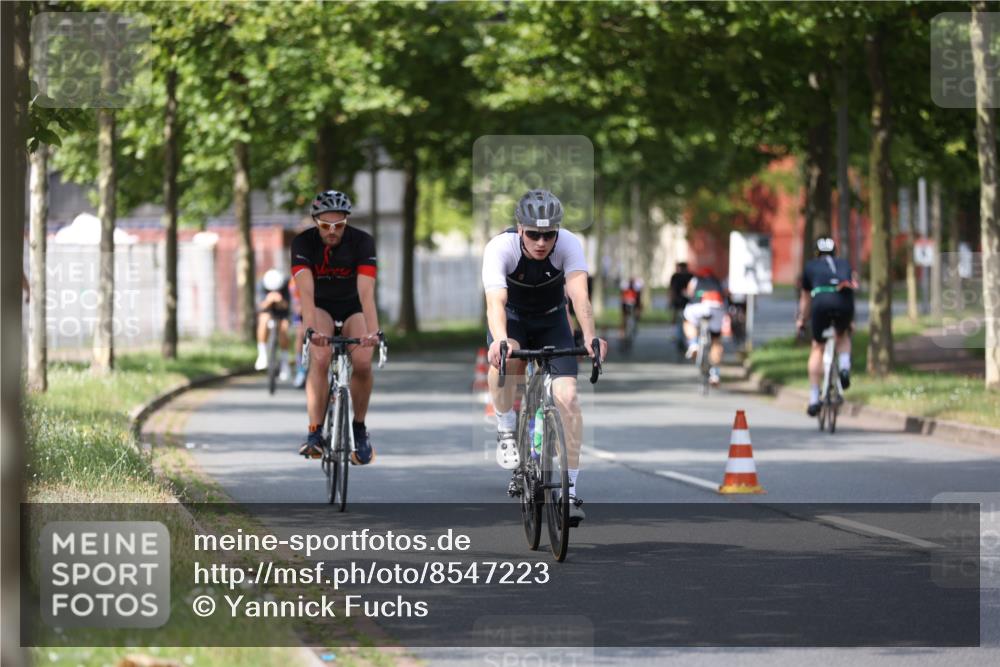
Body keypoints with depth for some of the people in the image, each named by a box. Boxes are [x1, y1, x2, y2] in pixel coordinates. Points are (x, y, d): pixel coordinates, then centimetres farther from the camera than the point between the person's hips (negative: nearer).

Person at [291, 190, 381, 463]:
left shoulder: (362, 241, -26)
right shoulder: (303, 243, -26)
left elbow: (366, 291, -37)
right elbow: (305, 290, -38)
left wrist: (373, 331, -51)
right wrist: (311, 329, -53)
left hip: (352, 307, 0)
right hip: (320, 306, 0)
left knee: (363, 362, -22)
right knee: (320, 358, -27)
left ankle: (359, 429, 0)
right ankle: (315, 432, -24)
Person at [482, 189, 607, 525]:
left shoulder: (569, 244, -28)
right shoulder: (500, 248, -32)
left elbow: (579, 293, -42)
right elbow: (495, 301, -45)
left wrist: (590, 337, -61)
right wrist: (500, 341, -65)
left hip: (552, 320, 1)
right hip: (512, 318, -1)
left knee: (567, 397, -16)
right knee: (504, 359, -36)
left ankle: (571, 490, -7)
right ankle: (506, 431, -11)